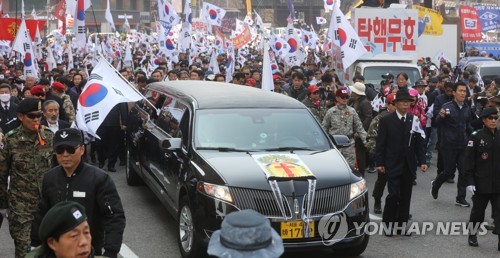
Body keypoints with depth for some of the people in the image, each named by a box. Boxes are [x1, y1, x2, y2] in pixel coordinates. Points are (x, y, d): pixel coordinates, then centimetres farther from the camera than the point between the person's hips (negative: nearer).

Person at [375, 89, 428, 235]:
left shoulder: (414, 120, 6)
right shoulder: (386, 120, -2)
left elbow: (420, 143, 8)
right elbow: (380, 144, -2)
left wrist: (422, 161, 0)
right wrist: (379, 163, -7)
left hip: (409, 166, 3)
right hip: (393, 166, -3)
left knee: (406, 196, 7)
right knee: (393, 195, -9)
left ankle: (402, 224, 18)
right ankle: (388, 223, 8)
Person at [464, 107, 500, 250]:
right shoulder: (476, 137, -8)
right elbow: (468, 160, -9)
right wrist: (469, 181, -13)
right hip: (481, 183, -3)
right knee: (478, 211, 13)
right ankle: (472, 235, 32)